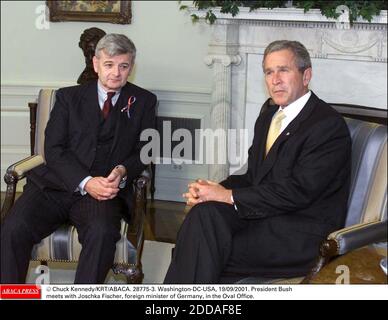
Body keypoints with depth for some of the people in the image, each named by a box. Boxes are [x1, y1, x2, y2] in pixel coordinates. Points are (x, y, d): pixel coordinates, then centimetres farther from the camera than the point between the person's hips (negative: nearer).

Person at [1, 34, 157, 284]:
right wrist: (85, 182, -14)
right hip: (57, 185, 1)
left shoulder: (143, 102, 14)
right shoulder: (69, 97, 14)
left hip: (106, 189, -1)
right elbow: (53, 149, 3)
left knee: (102, 233, -35)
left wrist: (123, 171, -13)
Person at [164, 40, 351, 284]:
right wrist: (215, 189, -6)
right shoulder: (268, 117, 17)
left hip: (301, 234, -7)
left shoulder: (329, 125, -9)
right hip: (260, 215, 7)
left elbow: (297, 191, -18)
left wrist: (228, 196, -18)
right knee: (206, 212, -22)